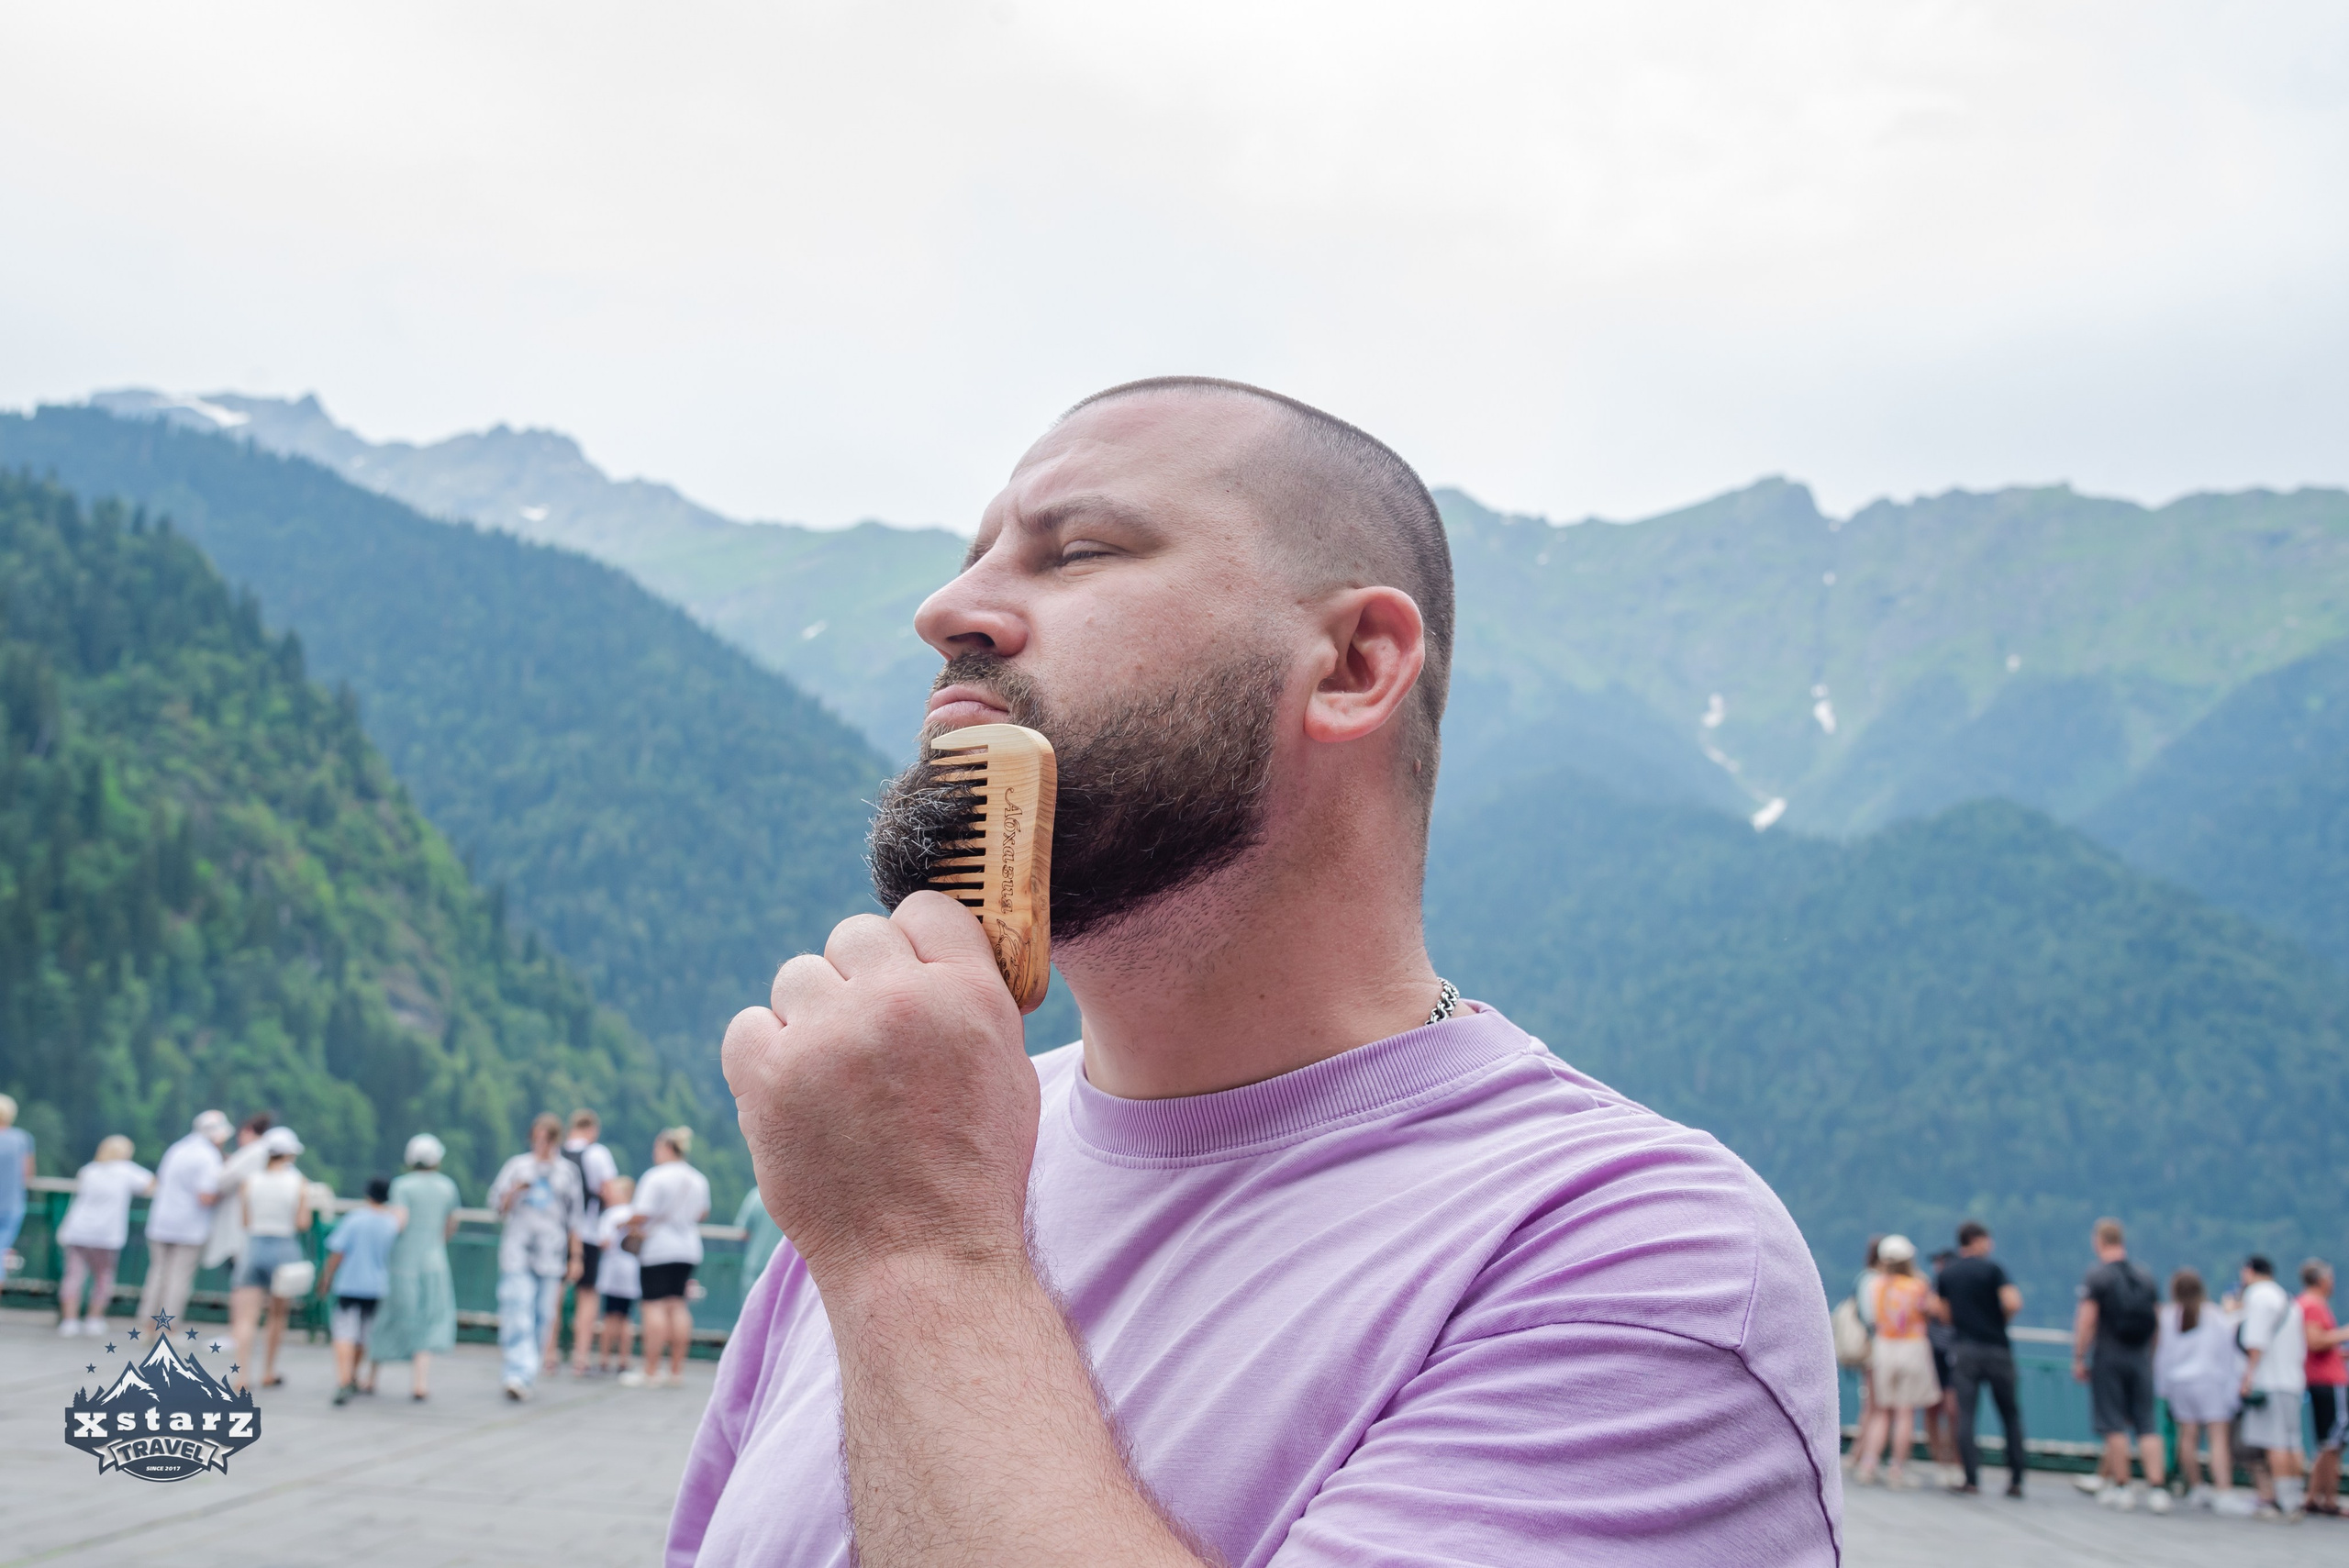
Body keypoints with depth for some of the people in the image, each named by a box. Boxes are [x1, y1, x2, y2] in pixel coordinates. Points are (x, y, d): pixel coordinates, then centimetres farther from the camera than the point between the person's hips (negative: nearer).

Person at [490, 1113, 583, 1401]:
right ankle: (520, 1375, -16)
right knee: (518, 1314, -13)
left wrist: (575, 1258, 8)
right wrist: (516, 1189, -13)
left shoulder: (568, 1171, 10)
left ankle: (525, 1376, 12)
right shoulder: (517, 1166, 8)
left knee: (542, 1316, 0)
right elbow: (497, 1203, 7)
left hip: (551, 1255, 1)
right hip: (517, 1252, -1)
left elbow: (573, 1217, 11)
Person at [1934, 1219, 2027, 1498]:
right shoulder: (1992, 1269, -7)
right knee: (2010, 1414, 9)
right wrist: (2003, 1315, 2)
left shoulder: (1947, 1274, 7)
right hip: (1996, 1349, -2)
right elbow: (2013, 1303, -19)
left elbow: (1944, 1313, 11)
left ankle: (1971, 1479, -8)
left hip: (1963, 1349, 2)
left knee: (1965, 1415, 0)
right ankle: (2016, 1479, 8)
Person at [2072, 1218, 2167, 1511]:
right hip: (2141, 1359, 4)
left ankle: (2122, 1487, 5)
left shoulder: (2097, 1276, -7)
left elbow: (2086, 1321, -12)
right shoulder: (2146, 1276, 8)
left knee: (2114, 1424, 2)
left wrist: (2079, 1358, -5)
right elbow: (2158, 1319, 11)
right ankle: (2156, 1489, -2)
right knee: (2146, 1425, 5)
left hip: (2109, 1357, -4)